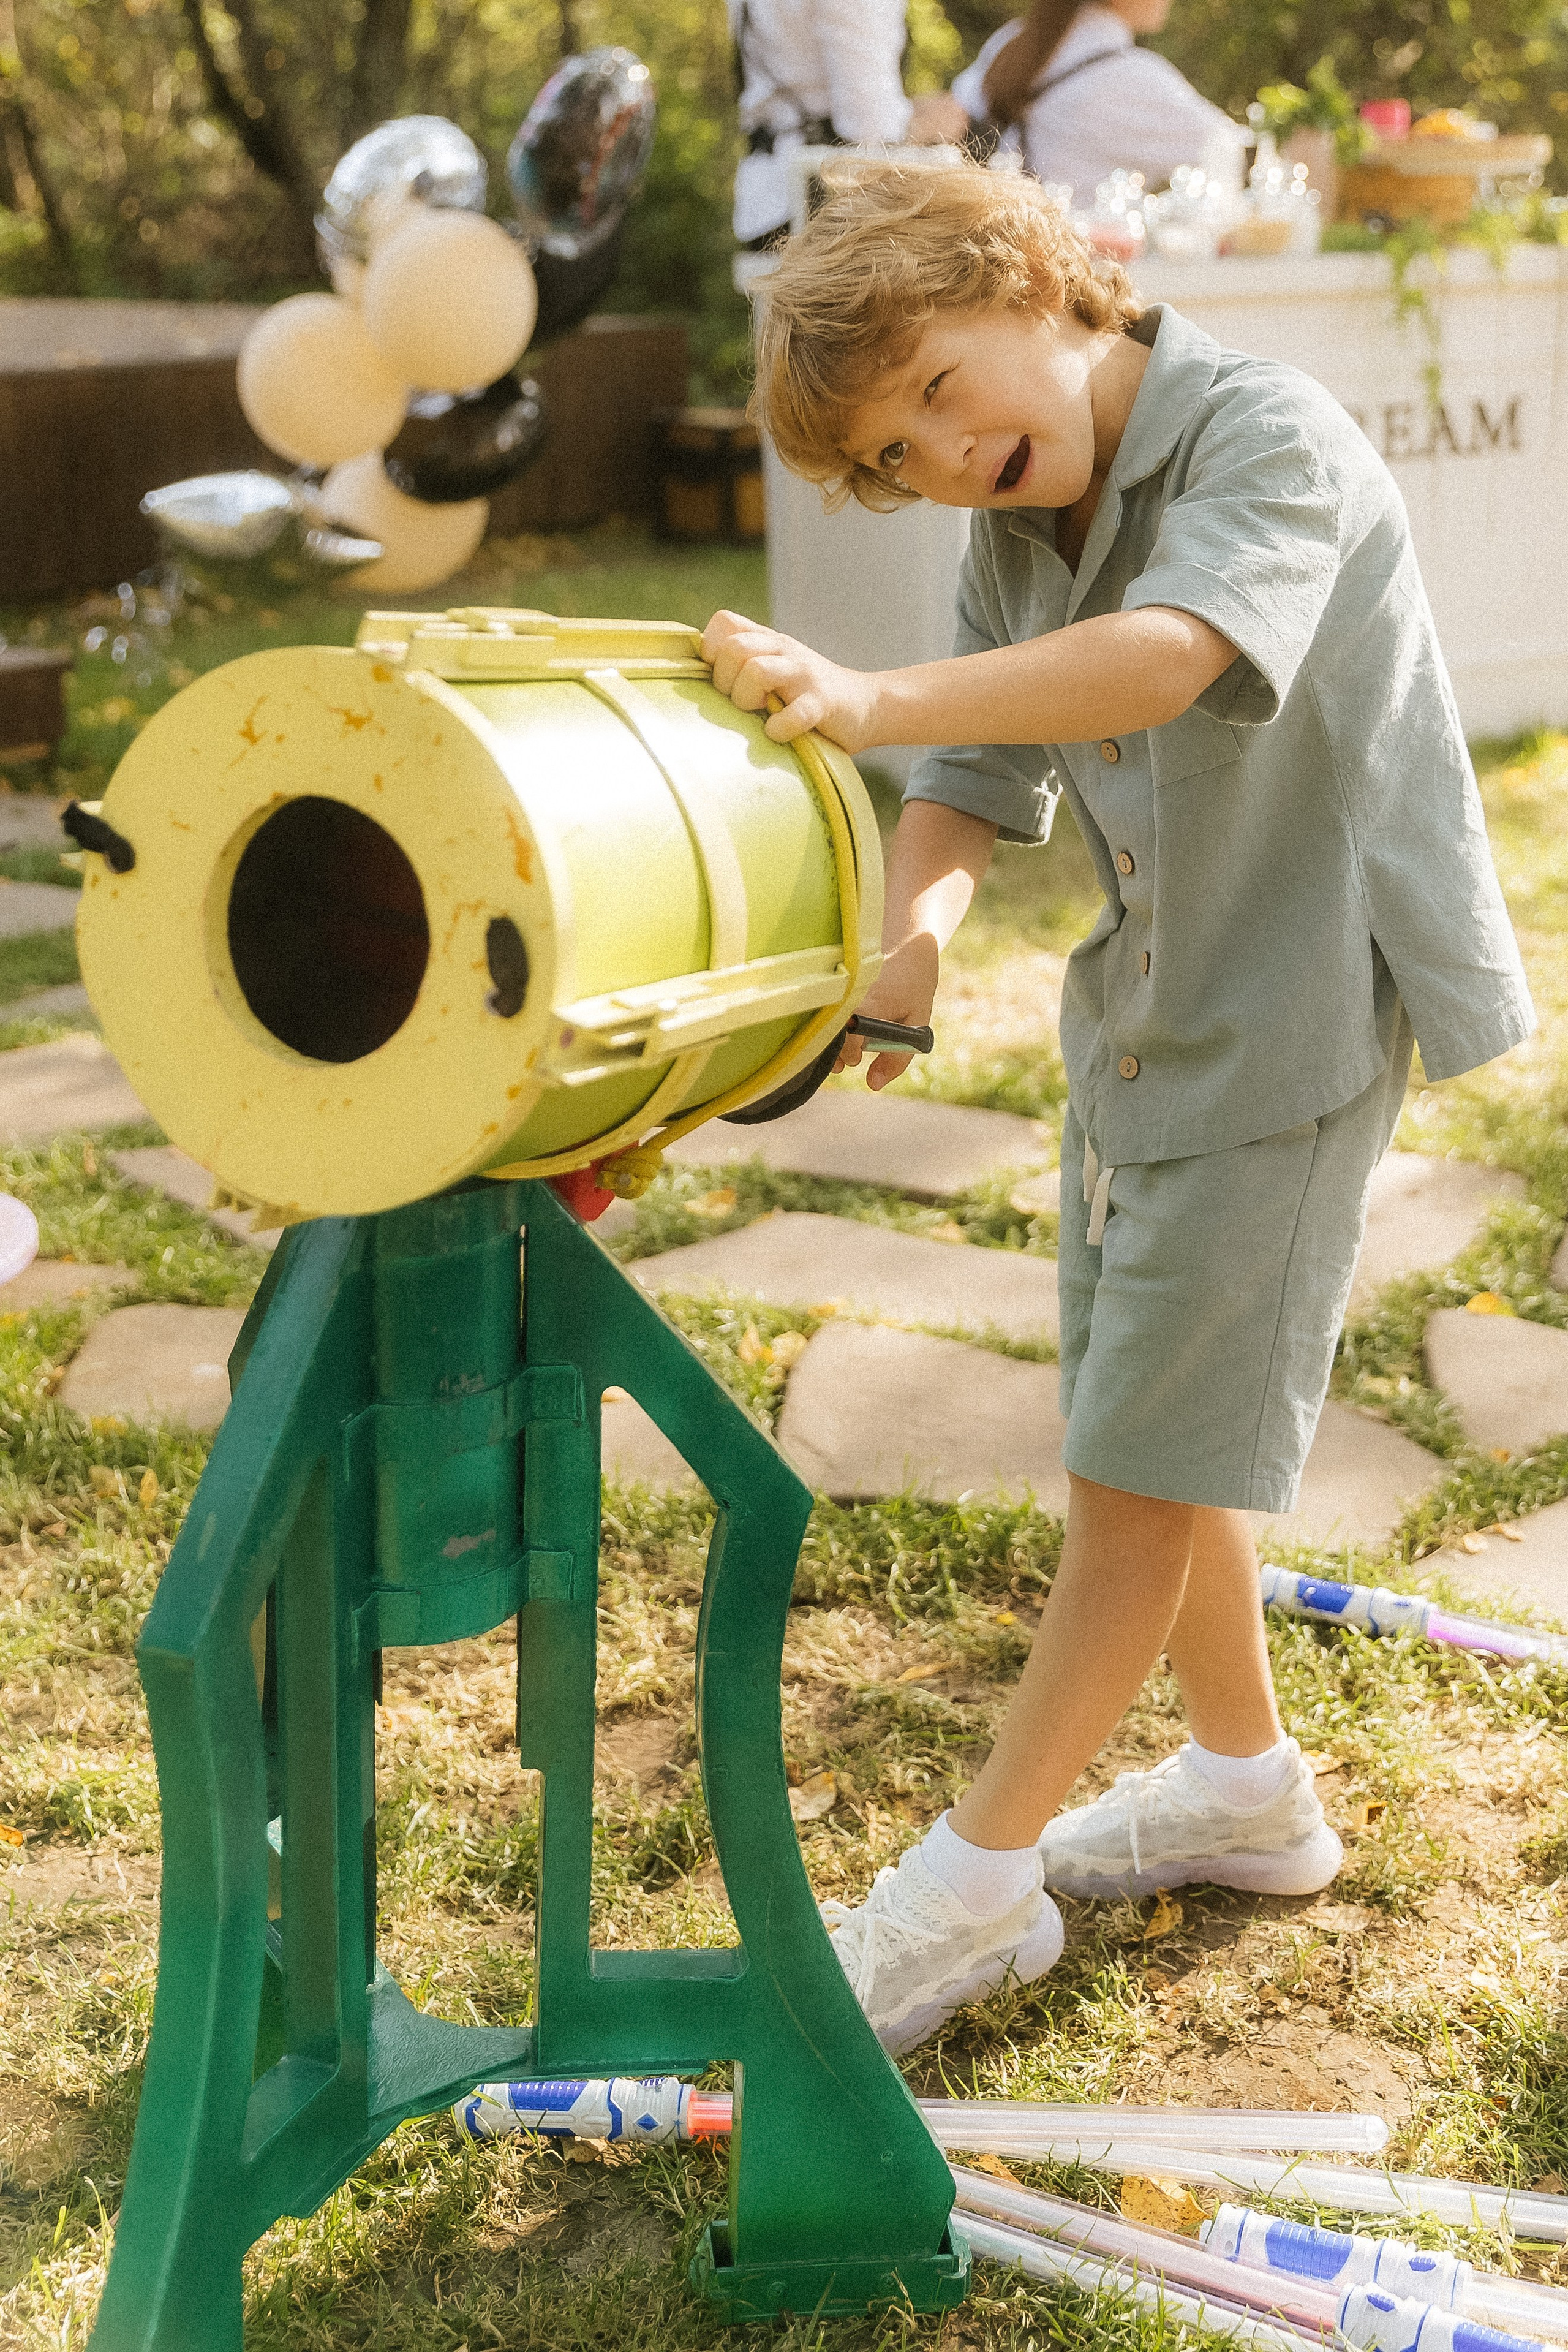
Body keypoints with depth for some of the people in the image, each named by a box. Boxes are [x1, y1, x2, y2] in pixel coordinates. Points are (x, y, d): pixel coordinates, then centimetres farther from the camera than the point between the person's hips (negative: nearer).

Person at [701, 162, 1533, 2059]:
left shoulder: (1270, 442, -19)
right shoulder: (1017, 530, 4)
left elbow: (1163, 660, -38)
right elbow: (972, 783, -1)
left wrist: (863, 700, -46)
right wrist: (908, 935, -22)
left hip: (1293, 1018, -8)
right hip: (1137, 1011, 8)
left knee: (1144, 1463, -2)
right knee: (1145, 1435, 17)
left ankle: (980, 1878, 8)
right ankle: (1245, 1785, 36)